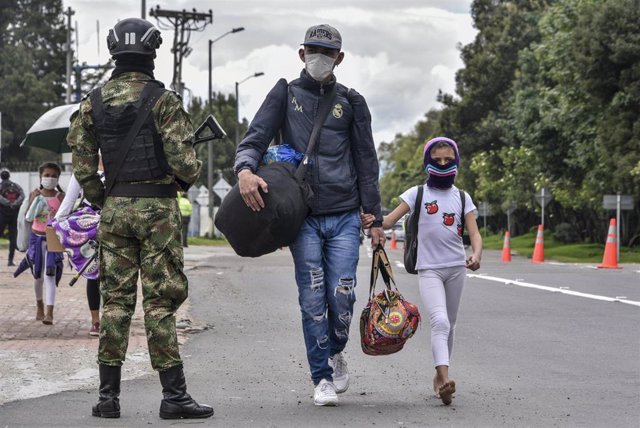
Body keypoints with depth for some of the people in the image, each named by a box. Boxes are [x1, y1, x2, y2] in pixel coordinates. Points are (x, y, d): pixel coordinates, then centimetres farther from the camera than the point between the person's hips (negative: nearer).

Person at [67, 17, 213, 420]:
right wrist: (189, 177, 7)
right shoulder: (163, 99, -9)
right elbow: (183, 160, -15)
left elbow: (82, 162, 4)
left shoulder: (93, 102, 5)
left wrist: (101, 201, 15)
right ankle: (174, 395, -1)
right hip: (158, 207, -4)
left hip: (114, 207, 4)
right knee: (160, 301, -2)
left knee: (116, 299, 8)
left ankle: (108, 395, 8)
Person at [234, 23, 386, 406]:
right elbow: (255, 139, -1)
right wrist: (245, 169, -24)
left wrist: (376, 218, 8)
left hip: (344, 216, 1)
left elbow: (367, 162, 13)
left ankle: (336, 353, 23)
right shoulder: (286, 95, 9)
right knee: (313, 300, -3)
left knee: (342, 297, -7)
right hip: (302, 216, -1)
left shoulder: (351, 102, 12)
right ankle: (322, 378, 8)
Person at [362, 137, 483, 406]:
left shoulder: (462, 198, 8)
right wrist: (374, 221, -31)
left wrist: (476, 254, -21)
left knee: (449, 325, 12)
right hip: (429, 269, -4)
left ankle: (440, 376, 26)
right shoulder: (417, 194, 2)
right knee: (440, 321, -22)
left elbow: (474, 234, 1)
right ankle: (444, 376, -33)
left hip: (456, 267, 4)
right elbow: (390, 219, -8)